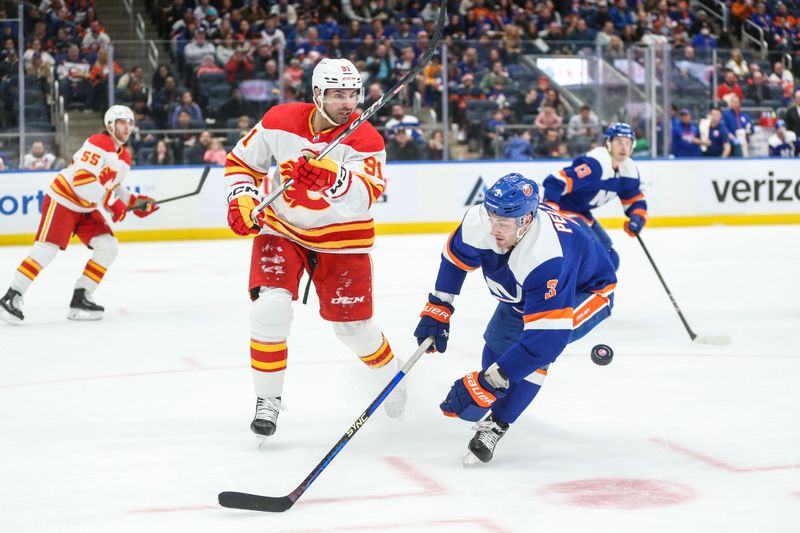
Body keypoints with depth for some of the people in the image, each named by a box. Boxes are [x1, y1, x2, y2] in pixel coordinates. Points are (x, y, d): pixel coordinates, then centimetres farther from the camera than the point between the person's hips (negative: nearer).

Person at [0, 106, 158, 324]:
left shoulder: (124, 158, 10)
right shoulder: (98, 144, -20)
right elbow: (81, 179, -30)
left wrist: (135, 202, 8)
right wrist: (111, 202, -28)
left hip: (87, 210, 9)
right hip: (62, 201, -9)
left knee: (108, 247, -2)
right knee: (47, 248, -16)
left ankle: (80, 299, 2)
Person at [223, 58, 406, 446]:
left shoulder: (366, 140, -19)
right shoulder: (280, 122, -13)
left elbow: (362, 198, -37)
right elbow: (241, 161, 4)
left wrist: (330, 176, -56)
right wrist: (241, 199, -13)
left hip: (341, 240, -1)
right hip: (280, 229, 1)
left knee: (353, 326, 4)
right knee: (270, 305, -20)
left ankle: (390, 376, 38)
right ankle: (267, 401, -5)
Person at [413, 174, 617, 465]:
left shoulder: (546, 259, -46)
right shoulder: (480, 221, -28)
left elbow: (547, 336, -48)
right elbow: (455, 257, -3)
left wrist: (488, 382, -49)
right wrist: (437, 309, -3)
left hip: (587, 291, -7)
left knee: (537, 343, -29)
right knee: (498, 340, 5)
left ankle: (496, 424, -16)